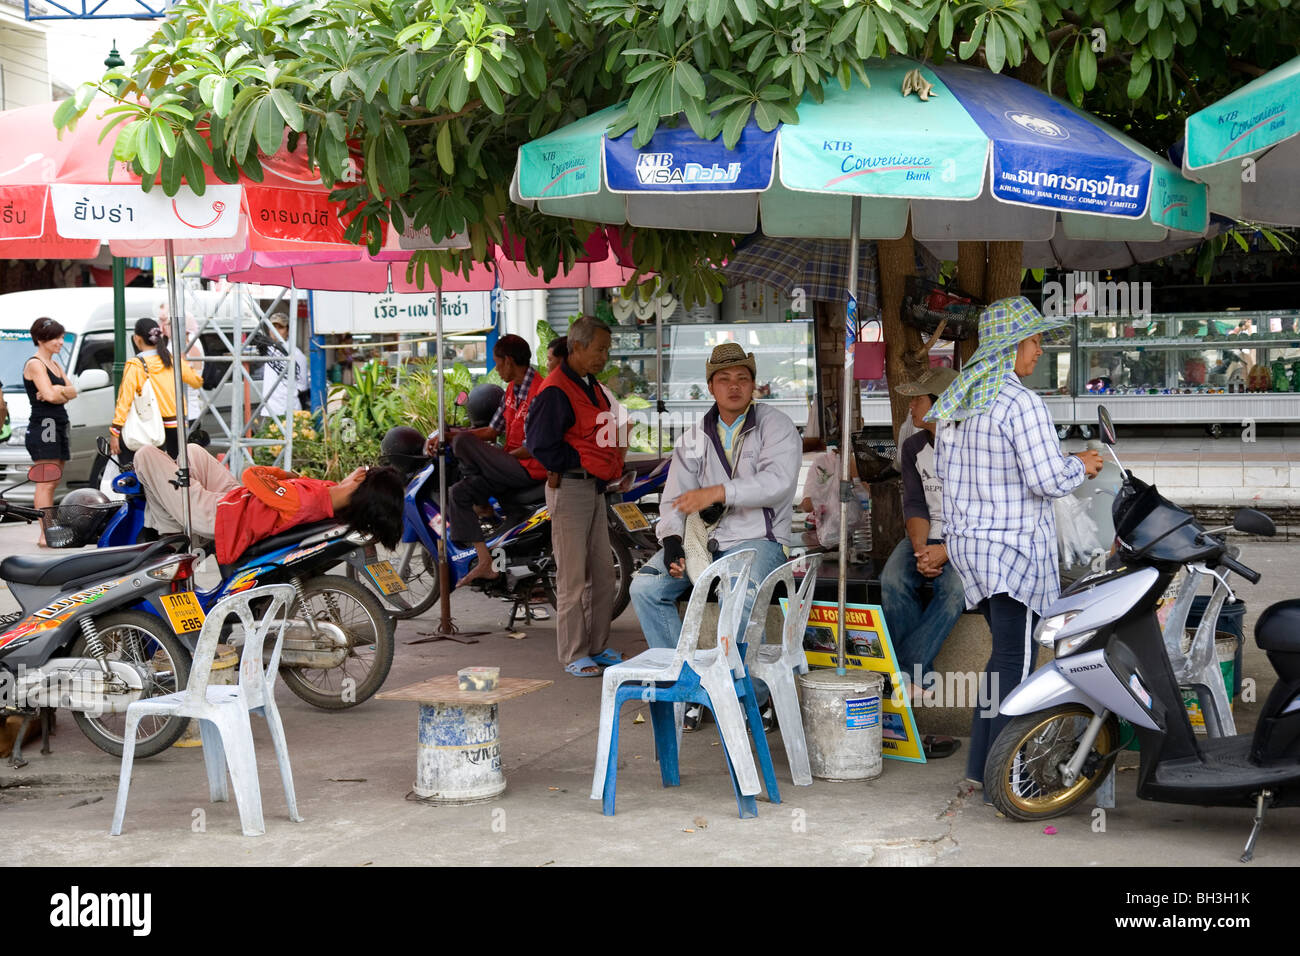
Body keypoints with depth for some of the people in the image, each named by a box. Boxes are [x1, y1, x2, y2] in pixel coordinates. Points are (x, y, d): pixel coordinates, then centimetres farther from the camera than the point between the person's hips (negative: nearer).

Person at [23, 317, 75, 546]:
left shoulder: (55, 364, 19)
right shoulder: (35, 364, -8)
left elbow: (72, 392, 9)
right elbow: (50, 395, -19)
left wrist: (57, 391, -10)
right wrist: (63, 393, 1)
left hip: (58, 427, 9)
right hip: (43, 425, -9)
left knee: (52, 484, 8)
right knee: (46, 484, -11)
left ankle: (49, 532, 10)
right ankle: (46, 534, -14)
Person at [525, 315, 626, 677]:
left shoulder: (592, 386, 15)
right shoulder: (556, 390, -15)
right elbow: (540, 443, -19)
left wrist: (613, 457, 7)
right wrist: (577, 463, -13)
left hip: (594, 488, 10)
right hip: (570, 488, -10)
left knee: (603, 572, 13)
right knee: (573, 577, -4)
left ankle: (598, 646, 22)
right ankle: (573, 654, 2)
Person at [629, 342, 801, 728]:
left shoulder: (775, 426, 2)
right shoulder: (695, 438, 16)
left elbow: (778, 481, -16)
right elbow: (675, 498, 11)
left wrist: (718, 492, -26)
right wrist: (672, 541, -10)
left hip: (757, 539, -5)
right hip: (702, 538, 5)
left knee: (739, 596, -35)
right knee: (645, 586, -16)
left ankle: (755, 697, -16)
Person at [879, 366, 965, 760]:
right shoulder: (914, 448, 10)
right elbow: (914, 505, 4)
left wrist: (946, 552, -24)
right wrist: (921, 550, -16)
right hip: (927, 538, 5)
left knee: (954, 588, -35)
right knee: (893, 580, -27)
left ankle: (901, 678, -38)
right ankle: (917, 680, -31)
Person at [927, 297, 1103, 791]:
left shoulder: (956, 400, 9)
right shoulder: (1021, 403, -18)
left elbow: (944, 469, 17)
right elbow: (1048, 480, -20)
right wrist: (1079, 466, -1)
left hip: (970, 543, 9)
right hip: (1013, 547, -9)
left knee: (1004, 654, 18)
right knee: (1015, 661, -2)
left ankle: (979, 768, 20)